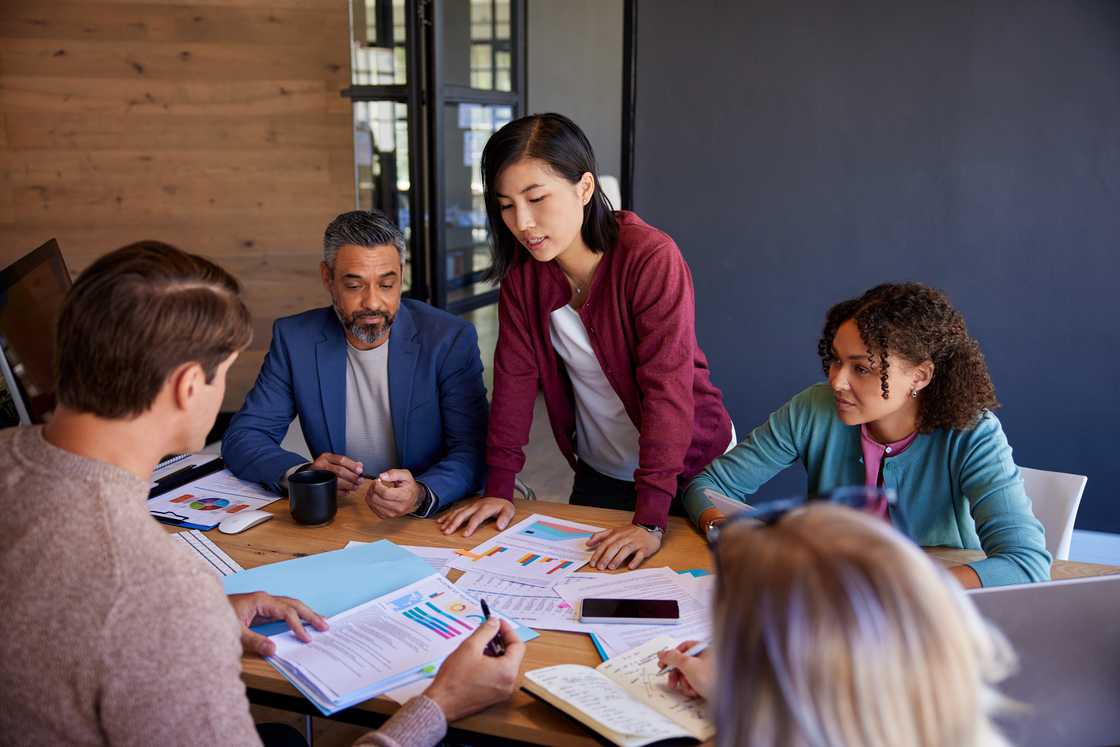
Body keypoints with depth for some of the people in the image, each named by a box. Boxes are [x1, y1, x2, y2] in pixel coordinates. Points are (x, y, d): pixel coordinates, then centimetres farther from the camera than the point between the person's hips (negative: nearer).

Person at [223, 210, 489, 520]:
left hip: (430, 518, -1)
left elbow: (472, 453, -13)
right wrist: (300, 473, -21)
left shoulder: (451, 340, -10)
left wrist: (422, 495, -34)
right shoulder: (294, 338, -2)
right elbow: (241, 437, 0)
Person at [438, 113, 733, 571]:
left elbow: (668, 386, -31)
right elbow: (515, 374, -9)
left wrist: (650, 521, -36)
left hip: (689, 468, -4)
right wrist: (498, 489, -14)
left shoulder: (652, 258, -27)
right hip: (599, 473, 5)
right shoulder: (522, 268, -9)